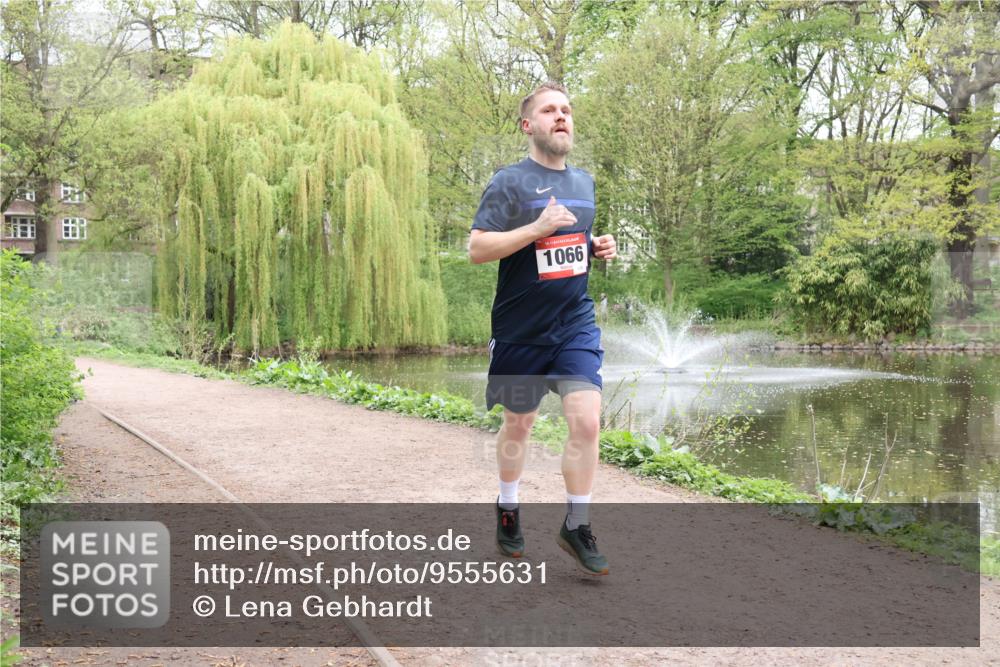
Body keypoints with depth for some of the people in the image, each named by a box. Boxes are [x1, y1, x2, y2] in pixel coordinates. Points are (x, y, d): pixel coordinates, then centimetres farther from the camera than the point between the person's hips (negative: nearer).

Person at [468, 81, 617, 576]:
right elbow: (476, 248, -16)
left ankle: (577, 527, 6)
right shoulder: (510, 182, -8)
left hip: (576, 325, 4)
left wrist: (599, 249, 3)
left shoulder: (584, 182, 12)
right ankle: (507, 510, 35)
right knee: (518, 425, 12)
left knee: (587, 422, -9)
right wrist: (539, 228, -24)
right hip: (521, 330, -4)